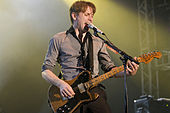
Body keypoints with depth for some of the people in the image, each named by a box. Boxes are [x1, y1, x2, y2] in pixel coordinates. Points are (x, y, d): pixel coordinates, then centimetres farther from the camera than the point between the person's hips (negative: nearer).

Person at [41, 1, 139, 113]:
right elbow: (46, 70, 6)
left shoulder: (98, 42, 20)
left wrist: (127, 72, -3)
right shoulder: (58, 40, 9)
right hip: (70, 94, -3)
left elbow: (109, 67, 17)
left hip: (94, 91, 3)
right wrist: (61, 84, -12)